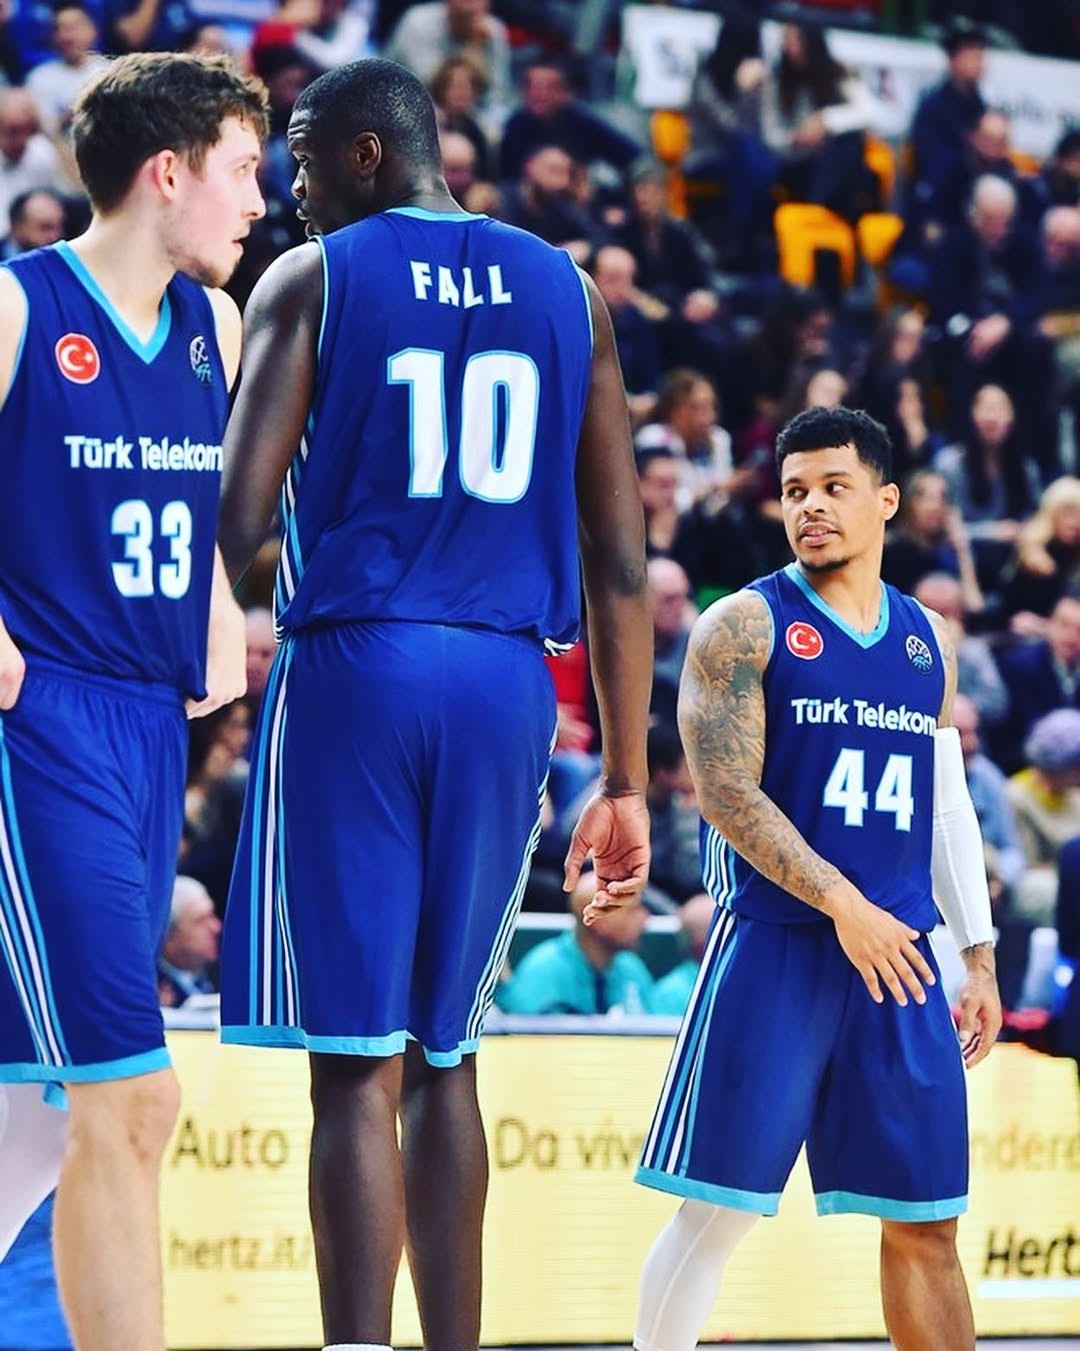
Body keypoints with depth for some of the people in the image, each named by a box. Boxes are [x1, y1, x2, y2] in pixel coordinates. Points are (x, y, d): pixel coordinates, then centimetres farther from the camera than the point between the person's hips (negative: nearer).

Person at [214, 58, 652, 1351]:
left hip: (352, 665, -4)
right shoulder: (567, 293, 12)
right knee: (443, 1055, 15)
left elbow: (236, 516, -10)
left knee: (358, 1062, -6)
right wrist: (625, 779, 12)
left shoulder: (308, 280, 0)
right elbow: (620, 557, 9)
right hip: (508, 680, 4)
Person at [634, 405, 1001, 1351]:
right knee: (716, 1207, -5)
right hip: (776, 945, -5)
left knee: (925, 1221, 6)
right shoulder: (745, 626, -3)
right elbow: (725, 790, -12)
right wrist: (842, 903, -19)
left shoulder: (926, 639, 14)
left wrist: (979, 956, 15)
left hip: (898, 954, 5)